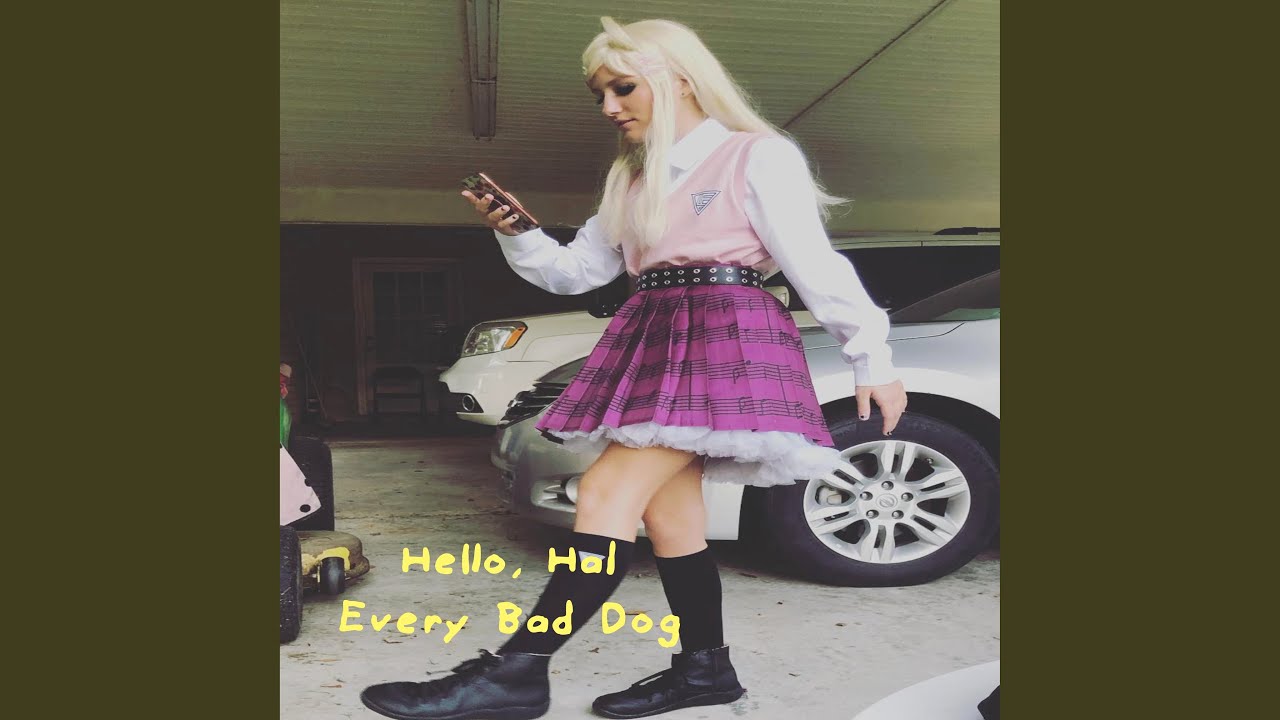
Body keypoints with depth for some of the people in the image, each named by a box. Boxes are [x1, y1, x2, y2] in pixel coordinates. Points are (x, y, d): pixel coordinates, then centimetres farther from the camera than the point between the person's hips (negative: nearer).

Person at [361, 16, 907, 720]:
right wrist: (516, 234, 2)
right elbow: (574, 270, 20)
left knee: (607, 493, -18)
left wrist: (873, 362, -4)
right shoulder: (632, 181, 21)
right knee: (668, 511, 7)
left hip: (727, 340, -8)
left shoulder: (758, 156, 1)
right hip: (651, 342, 8)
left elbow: (818, 267, -4)